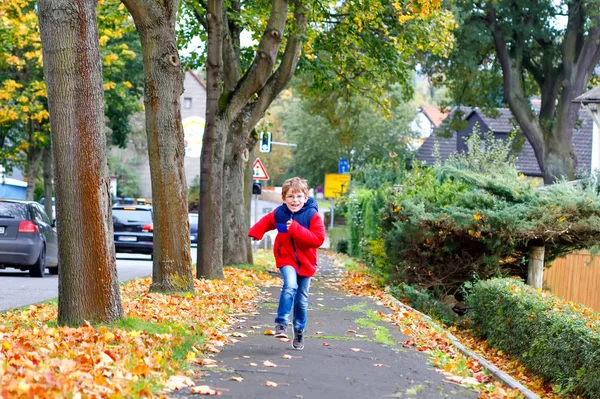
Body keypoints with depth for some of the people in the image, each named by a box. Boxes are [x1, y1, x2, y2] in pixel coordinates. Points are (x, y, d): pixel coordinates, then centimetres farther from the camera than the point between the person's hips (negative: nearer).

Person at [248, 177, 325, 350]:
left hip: (305, 262, 0)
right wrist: (255, 233, 0)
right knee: (290, 286, -29)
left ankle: (299, 331, 30)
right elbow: (266, 221, 17)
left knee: (302, 298, 10)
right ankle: (281, 323, -23)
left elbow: (318, 238, -22)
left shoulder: (312, 215, -13)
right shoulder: (279, 213, -5)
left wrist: (296, 229, -30)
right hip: (286, 259, 0)